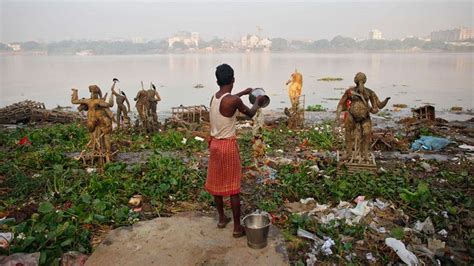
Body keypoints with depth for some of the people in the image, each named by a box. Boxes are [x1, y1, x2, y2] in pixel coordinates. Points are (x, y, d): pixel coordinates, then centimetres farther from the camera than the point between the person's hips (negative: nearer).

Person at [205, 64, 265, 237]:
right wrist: (258, 102, 19)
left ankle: (221, 219, 33)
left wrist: (243, 93, 38)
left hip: (214, 144, 7)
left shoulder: (214, 97, 2)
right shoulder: (234, 100, -20)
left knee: (216, 183, 17)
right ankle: (237, 227, 13)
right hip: (228, 146, -7)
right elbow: (250, 113, -1)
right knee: (233, 187, 3)